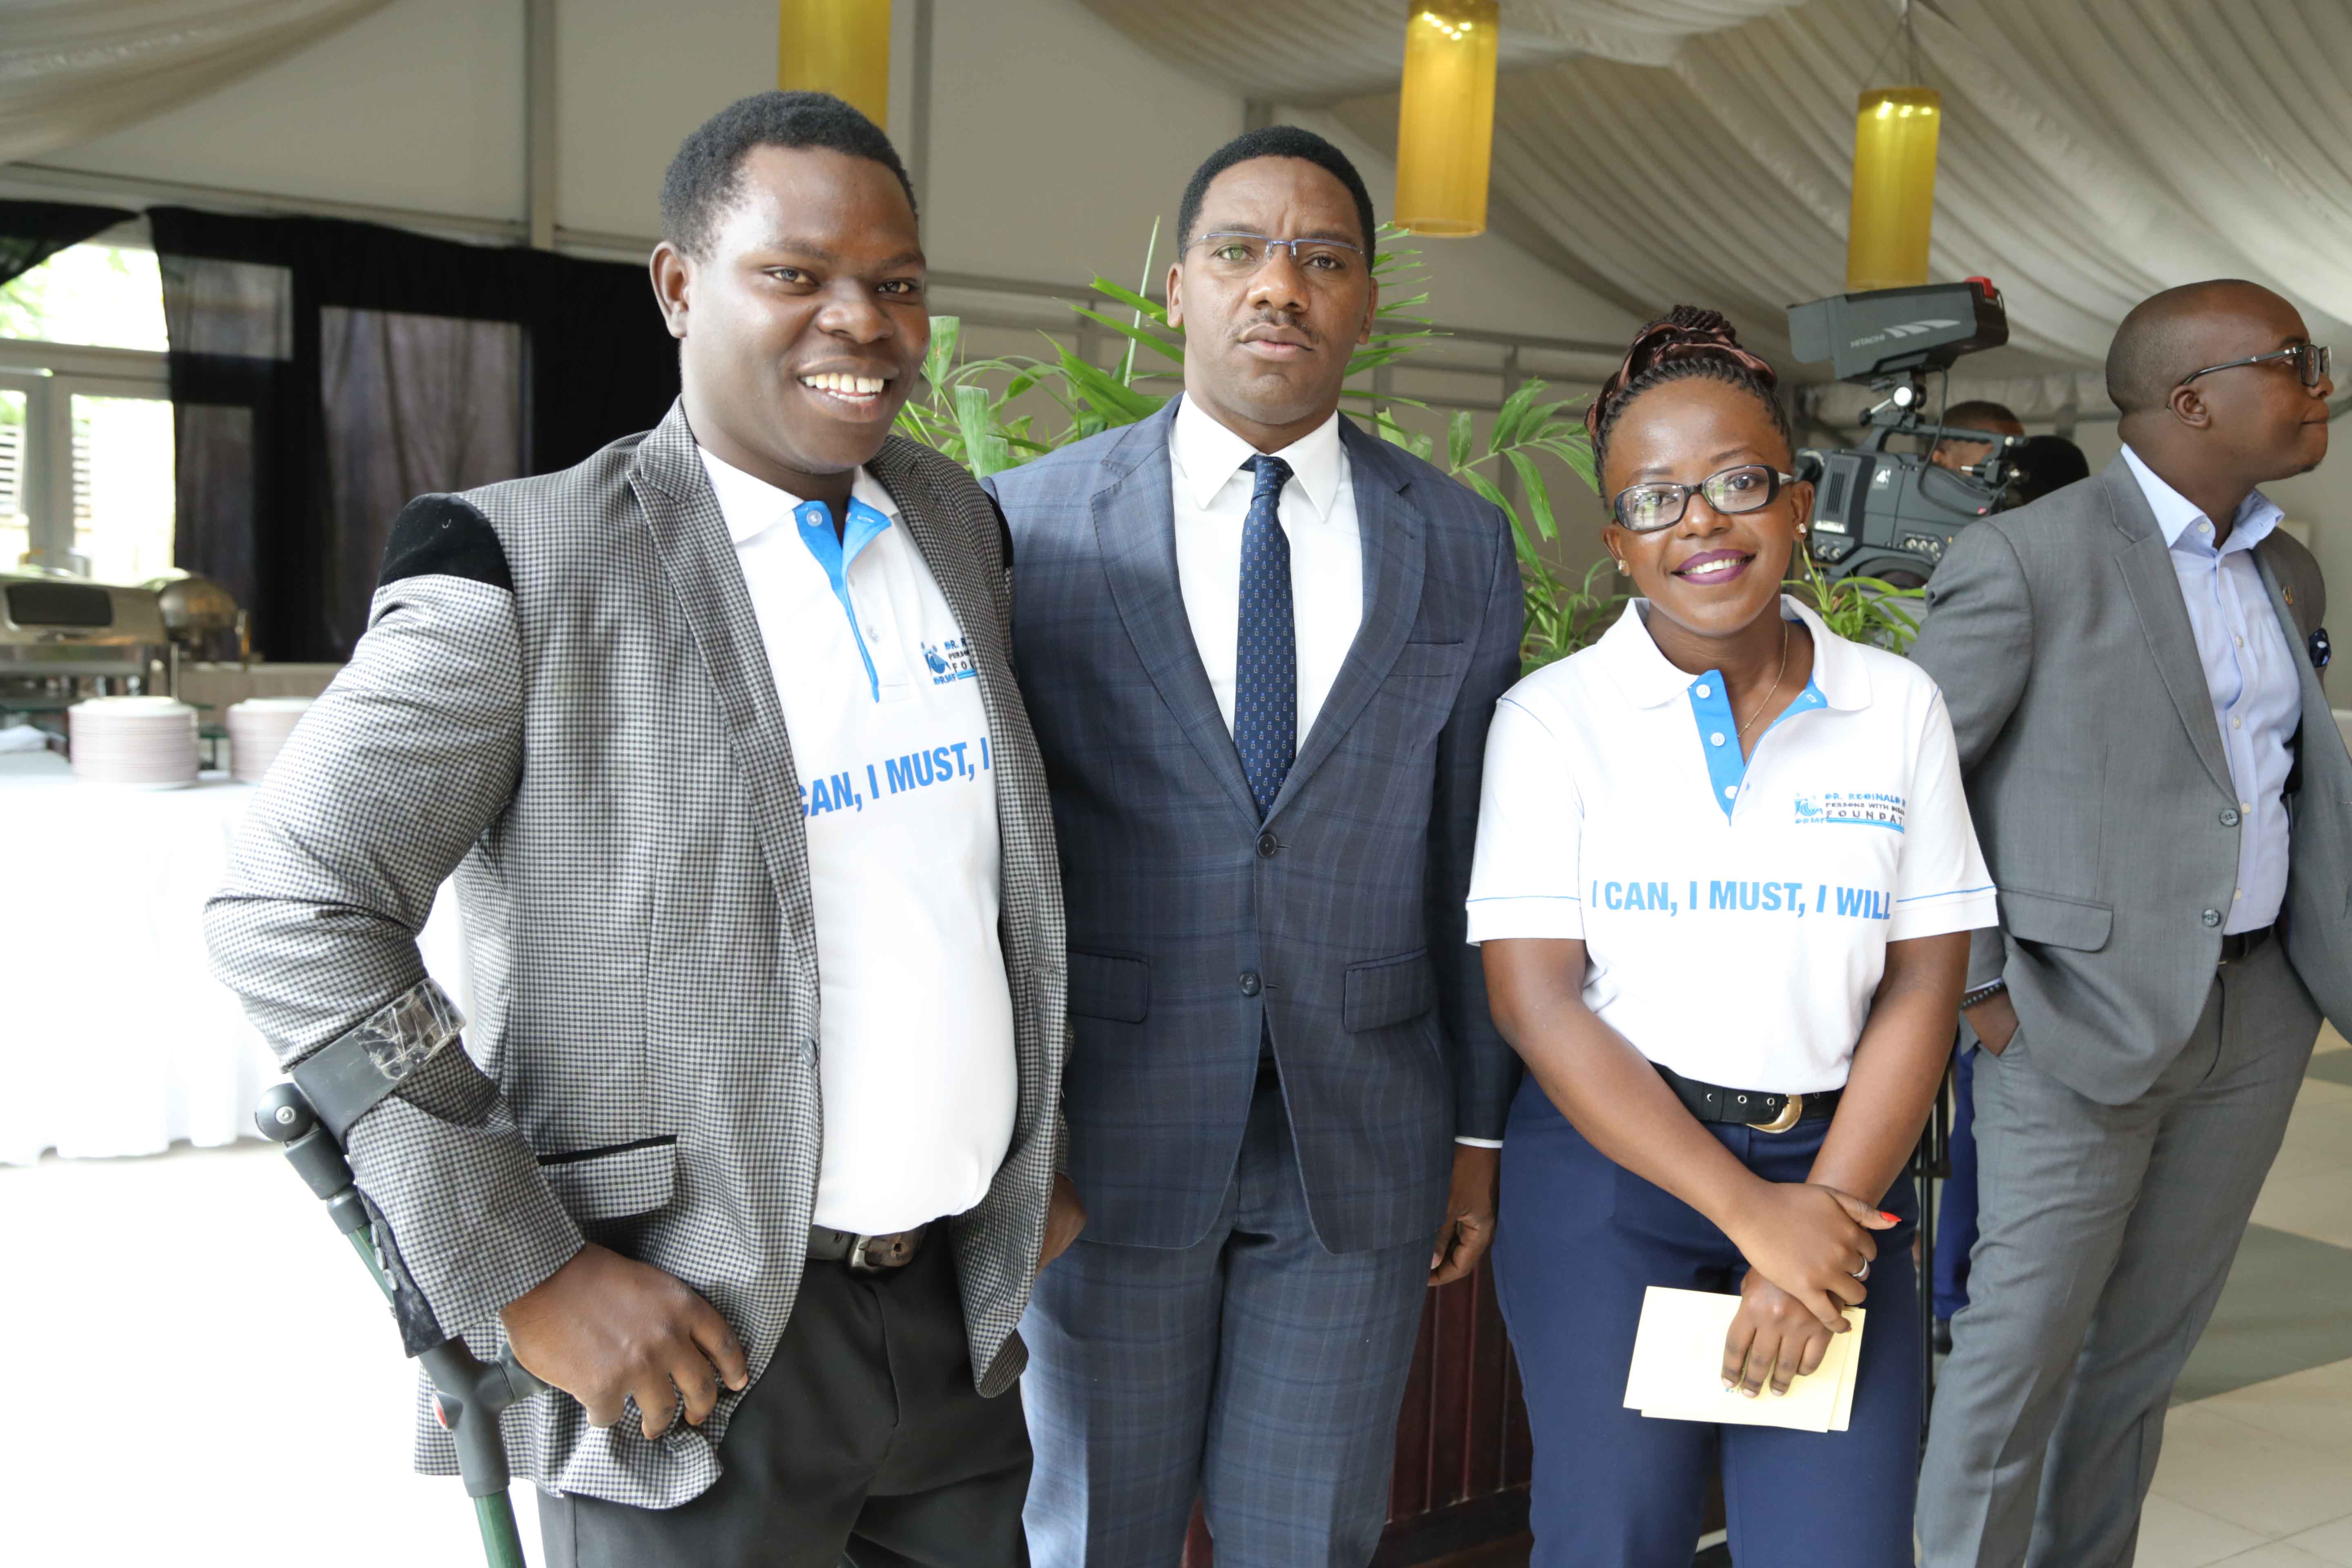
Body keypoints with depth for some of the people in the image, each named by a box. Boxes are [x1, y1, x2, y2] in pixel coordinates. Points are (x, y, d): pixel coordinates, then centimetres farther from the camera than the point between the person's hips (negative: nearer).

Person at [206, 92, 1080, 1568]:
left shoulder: (959, 521, 5)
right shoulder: (527, 560, -12)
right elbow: (297, 910, -14)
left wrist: (1037, 1151, 11)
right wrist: (526, 1277, -16)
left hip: (963, 1308, 6)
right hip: (691, 1346, -5)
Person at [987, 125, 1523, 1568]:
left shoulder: (1463, 548, 2)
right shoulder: (1035, 522, -4)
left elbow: (1470, 857, 5)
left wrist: (1481, 1131, 7)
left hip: (1364, 1143, 2)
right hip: (1109, 1135, -1)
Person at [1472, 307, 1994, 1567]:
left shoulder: (1897, 707, 3)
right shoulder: (1552, 718, -5)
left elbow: (1921, 988, 1)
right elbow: (1535, 997, -10)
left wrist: (1826, 1209, -10)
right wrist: (1749, 1211, -13)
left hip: (1839, 1171, 2)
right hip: (1611, 1162, -2)